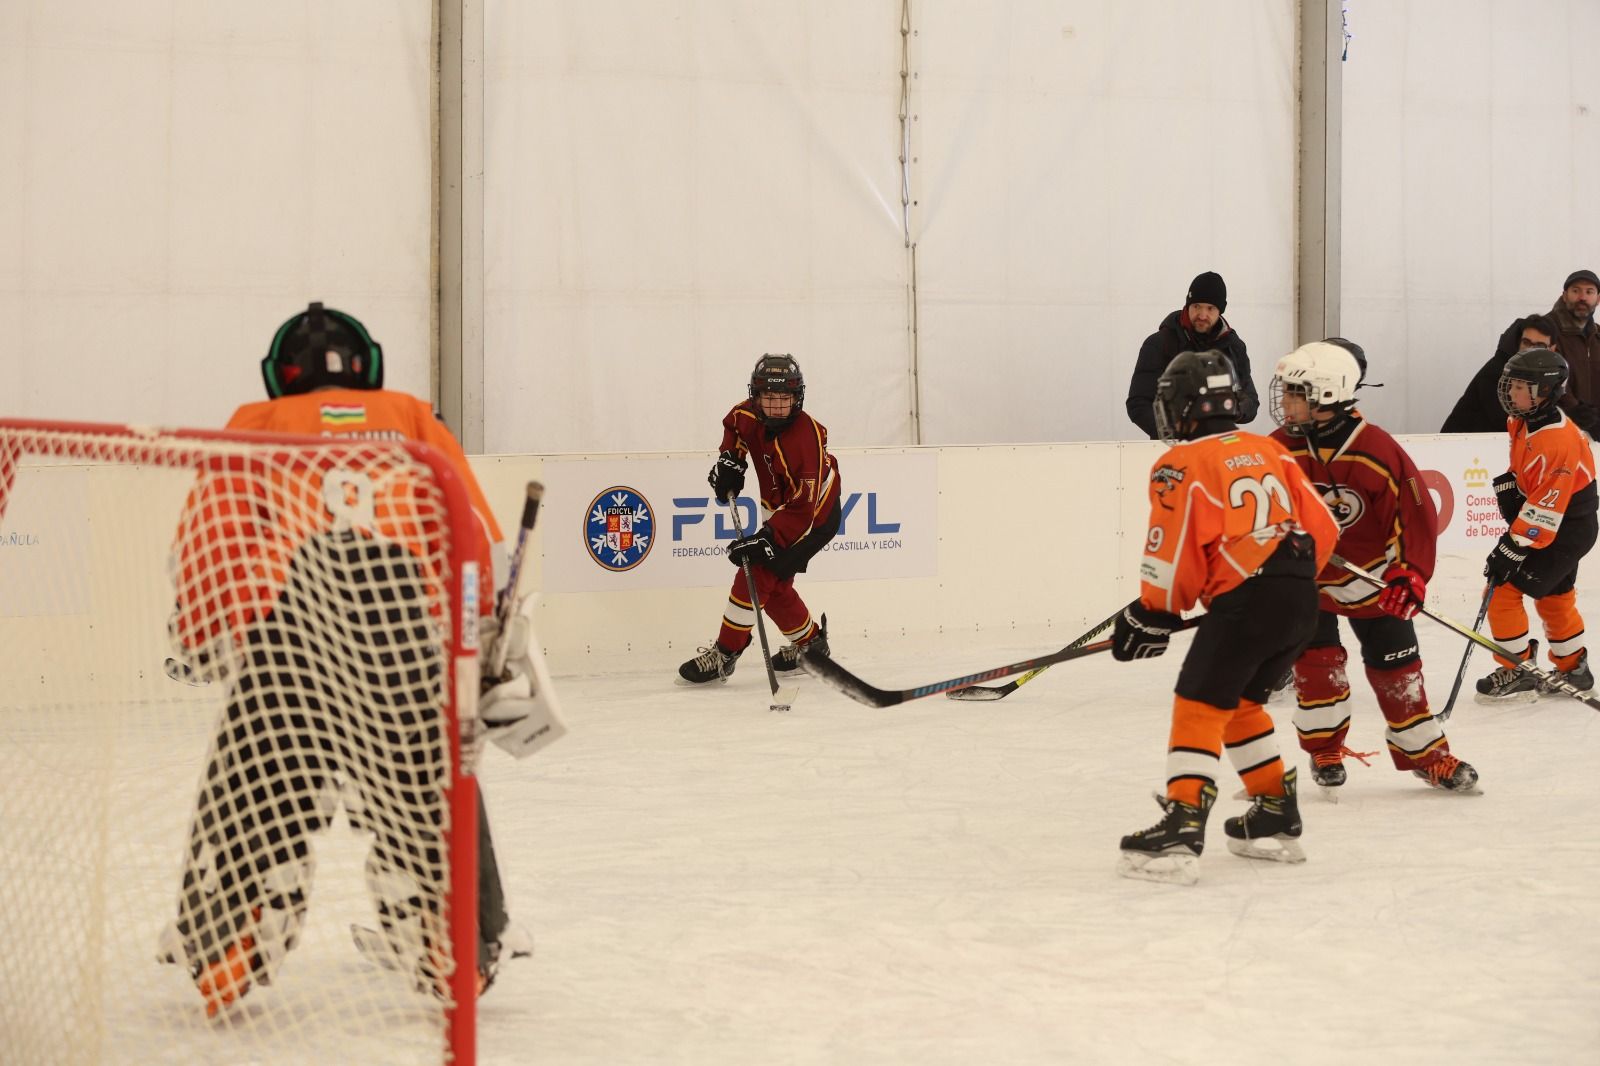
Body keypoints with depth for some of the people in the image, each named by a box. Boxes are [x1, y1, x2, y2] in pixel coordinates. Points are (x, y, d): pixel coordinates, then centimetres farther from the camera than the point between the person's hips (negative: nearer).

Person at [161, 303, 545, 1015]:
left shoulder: (257, 423, 28)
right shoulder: (411, 416, 30)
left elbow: (215, 513, 12)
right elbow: (469, 519, 17)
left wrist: (207, 628, 9)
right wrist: (491, 622, 16)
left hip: (294, 590, -1)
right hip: (407, 588, 1)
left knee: (255, 782, 10)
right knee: (427, 785, 12)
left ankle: (220, 956, 9)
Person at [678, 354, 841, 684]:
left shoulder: (805, 440, -34)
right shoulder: (751, 415, -13)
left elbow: (801, 511, -34)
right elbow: (735, 424, 14)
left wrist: (764, 540, -41)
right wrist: (730, 459, -3)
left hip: (814, 517, -8)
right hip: (780, 509, 8)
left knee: (758, 573, -15)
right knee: (774, 585, 12)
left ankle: (723, 655, -9)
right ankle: (810, 643, 34)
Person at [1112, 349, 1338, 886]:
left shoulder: (1181, 464, -1)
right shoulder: (1269, 451, 19)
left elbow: (1172, 552, -5)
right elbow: (1322, 526, 18)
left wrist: (1152, 615, 7)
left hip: (1246, 599, -8)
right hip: (1301, 599, 8)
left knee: (1199, 705, -6)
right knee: (1239, 701, 23)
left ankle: (1181, 829, -18)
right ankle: (1277, 815, 25)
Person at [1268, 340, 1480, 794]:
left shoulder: (1378, 451, -22)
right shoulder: (1279, 450, -14)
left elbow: (1417, 512, -17)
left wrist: (1411, 574, -24)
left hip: (1370, 573, -1)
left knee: (1395, 662, 3)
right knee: (1315, 658, -8)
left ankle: (1424, 752, 16)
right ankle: (1324, 749, 10)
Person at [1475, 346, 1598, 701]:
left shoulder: (1555, 440, -30)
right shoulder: (1524, 423, -1)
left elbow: (1544, 509, -31)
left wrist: (1512, 549, -30)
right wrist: (1509, 486, 1)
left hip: (1565, 530, -10)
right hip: (1551, 523, 10)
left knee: (1504, 588, -11)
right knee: (1555, 596, 22)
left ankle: (1516, 673, -1)